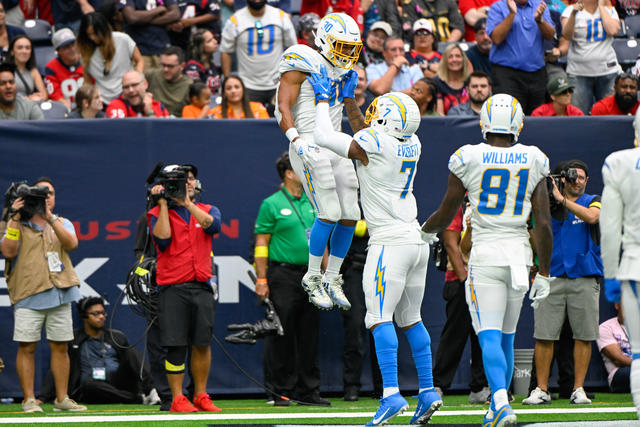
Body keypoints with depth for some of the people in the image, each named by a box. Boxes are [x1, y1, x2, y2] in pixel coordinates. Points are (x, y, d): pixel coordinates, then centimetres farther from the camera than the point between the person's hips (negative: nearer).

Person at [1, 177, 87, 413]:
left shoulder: (62, 223, 16)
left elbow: (71, 243, -6)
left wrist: (50, 217, -14)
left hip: (59, 295, 3)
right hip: (28, 295, -3)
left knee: (60, 347, 4)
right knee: (26, 347, -6)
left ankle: (62, 398, 10)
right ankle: (29, 399, -3)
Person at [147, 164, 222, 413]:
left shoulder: (207, 210, 14)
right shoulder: (158, 214, 6)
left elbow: (213, 225, -9)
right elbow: (162, 240, -13)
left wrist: (187, 203, -9)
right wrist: (163, 204, -9)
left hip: (201, 287, 3)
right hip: (173, 288, -3)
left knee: (202, 343, 3)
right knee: (176, 345, -6)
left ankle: (201, 396, 14)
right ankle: (177, 399, -1)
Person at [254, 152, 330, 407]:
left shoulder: (312, 204, 15)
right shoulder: (272, 204, -3)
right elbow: (261, 243, -5)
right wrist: (262, 279, -12)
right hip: (283, 276, -6)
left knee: (309, 336, 6)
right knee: (281, 338, -4)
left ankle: (308, 391, 11)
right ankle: (281, 392, 2)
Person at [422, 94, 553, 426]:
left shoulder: (469, 160, -7)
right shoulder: (533, 162, 0)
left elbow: (445, 215, 3)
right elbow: (543, 225, -1)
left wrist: (423, 230, 26)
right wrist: (544, 274, 7)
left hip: (485, 255, -3)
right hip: (520, 255, 3)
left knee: (490, 336, -7)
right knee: (506, 337, 16)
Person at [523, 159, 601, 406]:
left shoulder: (593, 201, 10)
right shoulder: (547, 204, 12)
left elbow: (592, 217, -12)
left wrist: (562, 199, -14)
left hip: (584, 278, 0)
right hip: (552, 276, 1)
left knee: (583, 336, -2)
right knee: (544, 335, -5)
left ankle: (578, 389, 4)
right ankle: (541, 390, 0)